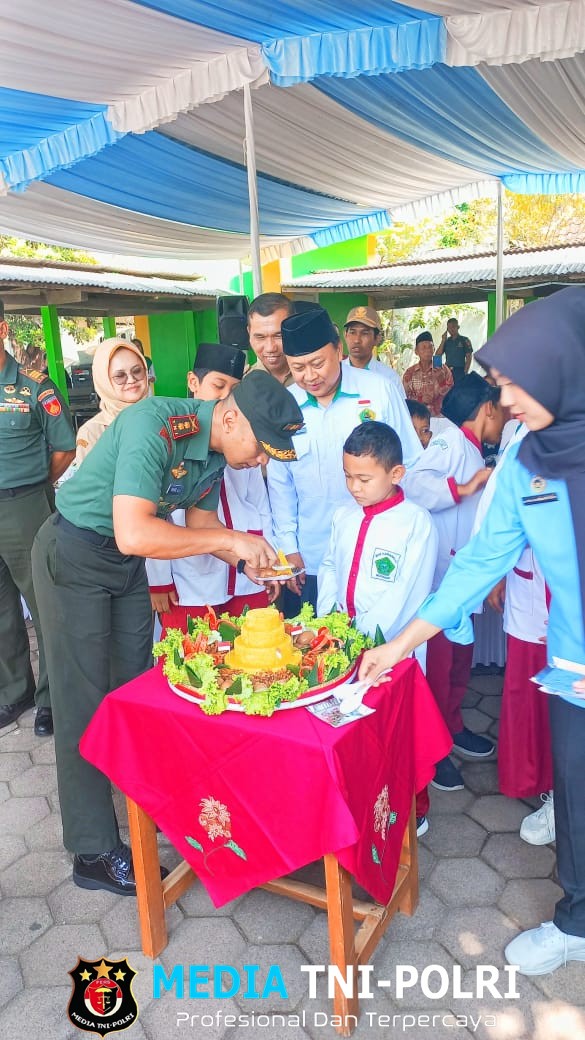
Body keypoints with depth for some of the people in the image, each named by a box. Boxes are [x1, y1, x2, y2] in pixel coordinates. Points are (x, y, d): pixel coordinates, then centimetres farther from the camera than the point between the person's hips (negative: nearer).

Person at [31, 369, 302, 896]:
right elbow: (133, 535, -39)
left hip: (126, 565, 8)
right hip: (73, 557, -7)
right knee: (85, 704, -1)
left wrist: (254, 556, -7)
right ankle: (95, 852, 13)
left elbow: (199, 521, 8)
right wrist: (229, 539, -32)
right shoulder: (154, 425, -31)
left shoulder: (215, 449, -6)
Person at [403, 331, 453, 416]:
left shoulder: (444, 370, 6)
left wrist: (441, 381, -14)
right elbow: (404, 397, 4)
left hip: (439, 416, 0)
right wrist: (420, 399, -13)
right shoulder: (409, 373, 7)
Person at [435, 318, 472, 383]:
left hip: (460, 371, -3)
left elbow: (468, 357, 0)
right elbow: (437, 356, 3)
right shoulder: (446, 341, 12)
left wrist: (465, 372, -9)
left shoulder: (464, 340, 3)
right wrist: (443, 341, -3)